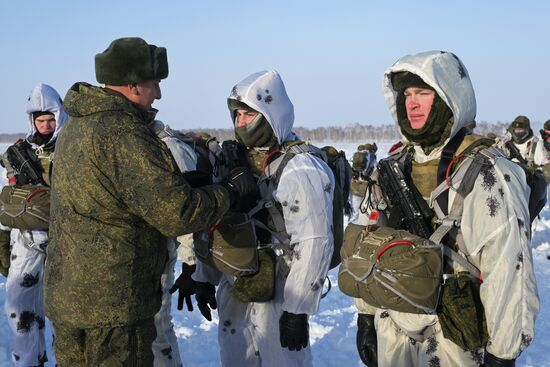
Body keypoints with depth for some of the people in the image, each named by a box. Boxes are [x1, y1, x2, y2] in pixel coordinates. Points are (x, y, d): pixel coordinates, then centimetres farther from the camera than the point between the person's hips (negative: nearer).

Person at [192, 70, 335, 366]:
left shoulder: (300, 170, -17)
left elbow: (315, 244, -19)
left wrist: (297, 309, -18)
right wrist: (205, 277, 13)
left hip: (276, 300, -7)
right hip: (232, 295, 7)